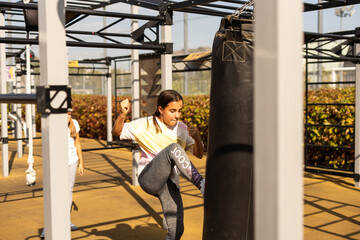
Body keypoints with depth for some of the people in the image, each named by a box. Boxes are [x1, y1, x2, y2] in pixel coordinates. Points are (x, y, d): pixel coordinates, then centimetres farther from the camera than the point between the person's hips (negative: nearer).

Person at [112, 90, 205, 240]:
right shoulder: (145, 125, -2)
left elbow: (199, 154, 7)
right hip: (149, 179, -4)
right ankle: (202, 186, -33)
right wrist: (122, 114, -18)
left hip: (169, 183, 4)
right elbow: (117, 132, 3)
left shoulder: (182, 129, 7)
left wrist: (197, 137, -15)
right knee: (173, 148, -30)